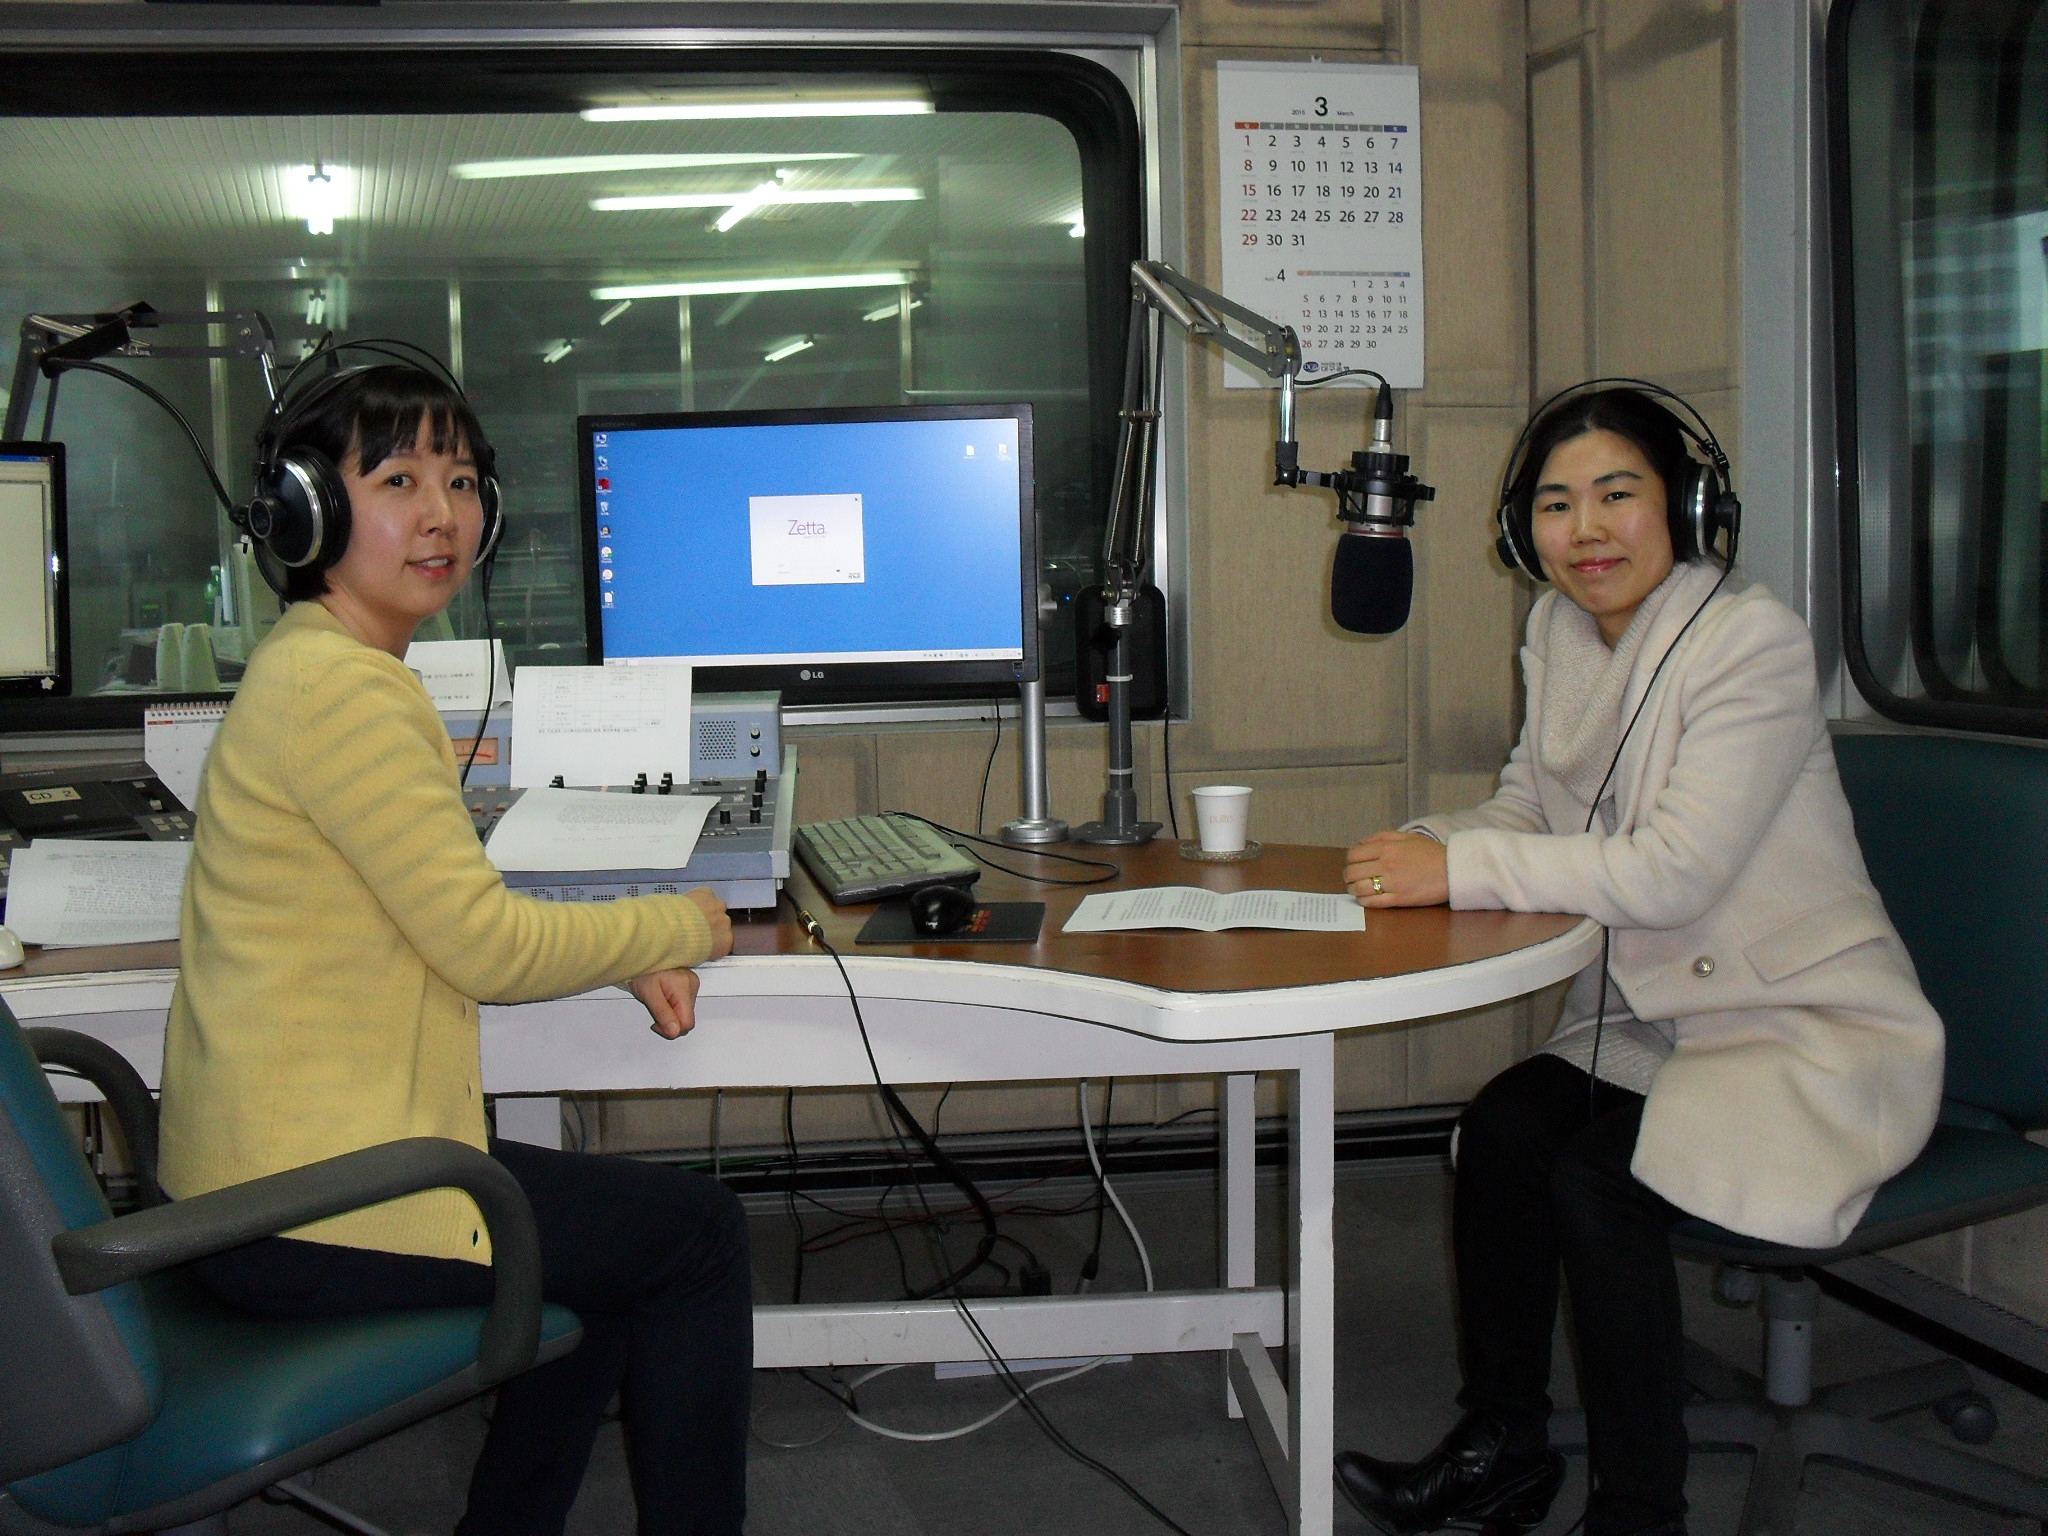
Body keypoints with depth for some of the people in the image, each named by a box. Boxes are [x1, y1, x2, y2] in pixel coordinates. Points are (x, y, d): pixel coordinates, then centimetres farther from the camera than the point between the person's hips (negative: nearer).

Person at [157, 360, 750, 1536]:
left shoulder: (313, 668, 13)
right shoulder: (345, 691, -20)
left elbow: (438, 911, 18)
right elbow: (487, 946, -19)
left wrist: (624, 959, 6)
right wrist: (678, 927, -3)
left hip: (259, 1173, 10)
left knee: (625, 1227, 24)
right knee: (699, 1233, 4)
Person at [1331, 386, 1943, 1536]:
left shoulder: (1755, 639, -20)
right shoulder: (1560, 632, 4)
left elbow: (1673, 870, -27)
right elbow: (1534, 804, 10)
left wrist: (1461, 868, -26)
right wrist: (1428, 849, -12)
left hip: (1818, 1041, -7)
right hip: (1657, 1013, 7)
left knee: (1596, 1178, -24)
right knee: (1500, 1129, -14)